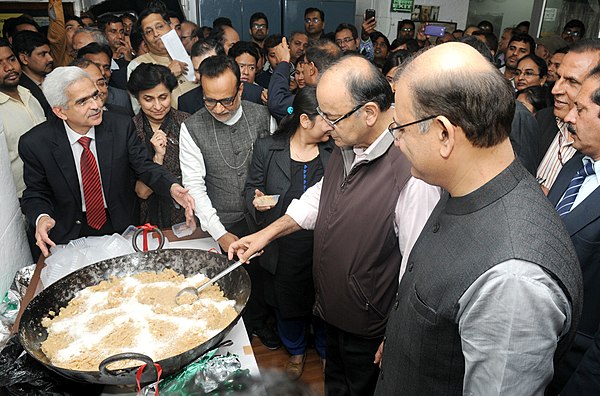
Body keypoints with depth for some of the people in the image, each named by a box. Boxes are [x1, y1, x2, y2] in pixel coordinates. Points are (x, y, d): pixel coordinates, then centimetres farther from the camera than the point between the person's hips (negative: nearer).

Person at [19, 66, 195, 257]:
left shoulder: (121, 126, -11)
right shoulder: (34, 143, -12)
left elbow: (143, 165, -7)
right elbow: (36, 192, -1)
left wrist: (172, 187, -27)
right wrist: (41, 218, -24)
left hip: (121, 226, 0)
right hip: (70, 234, 0)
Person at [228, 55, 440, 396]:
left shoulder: (414, 175, -34)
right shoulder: (347, 145, -7)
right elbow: (322, 195, 10)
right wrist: (268, 233, 6)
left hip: (369, 329, -7)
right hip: (332, 309, 7)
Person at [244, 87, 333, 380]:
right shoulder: (267, 148, -7)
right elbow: (252, 186, 4)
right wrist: (256, 199, -18)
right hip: (284, 250, 0)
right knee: (288, 303, 21)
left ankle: (325, 350, 50)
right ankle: (296, 351, 52)